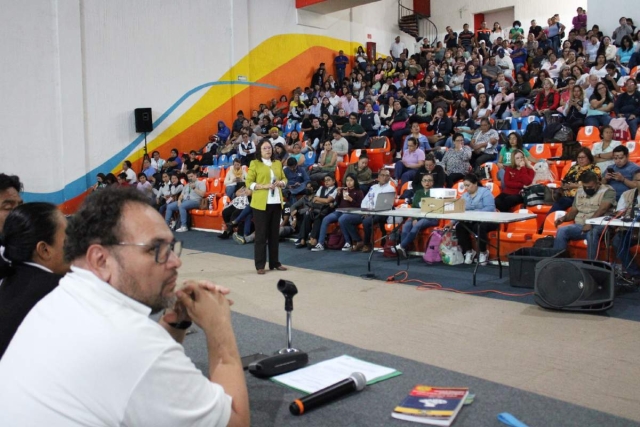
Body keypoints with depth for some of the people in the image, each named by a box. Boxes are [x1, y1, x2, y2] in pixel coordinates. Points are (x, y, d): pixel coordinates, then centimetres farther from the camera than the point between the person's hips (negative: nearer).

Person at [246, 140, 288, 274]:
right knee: (261, 234, -2)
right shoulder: (255, 164, -1)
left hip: (276, 203, 5)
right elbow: (249, 183, -6)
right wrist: (264, 186, -18)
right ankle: (260, 265, 4)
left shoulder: (278, 163, 14)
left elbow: (285, 179, 19)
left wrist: (280, 183, -4)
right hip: (261, 204, -5)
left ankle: (275, 262, 20)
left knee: (275, 233, 11)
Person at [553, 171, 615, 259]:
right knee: (561, 231, -22)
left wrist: (590, 223, -33)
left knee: (591, 232, -39)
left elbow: (602, 209, -20)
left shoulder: (608, 191, -3)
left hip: (599, 226, -5)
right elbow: (573, 211, 18)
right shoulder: (580, 191, 16)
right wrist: (564, 218, -4)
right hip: (580, 226, 5)